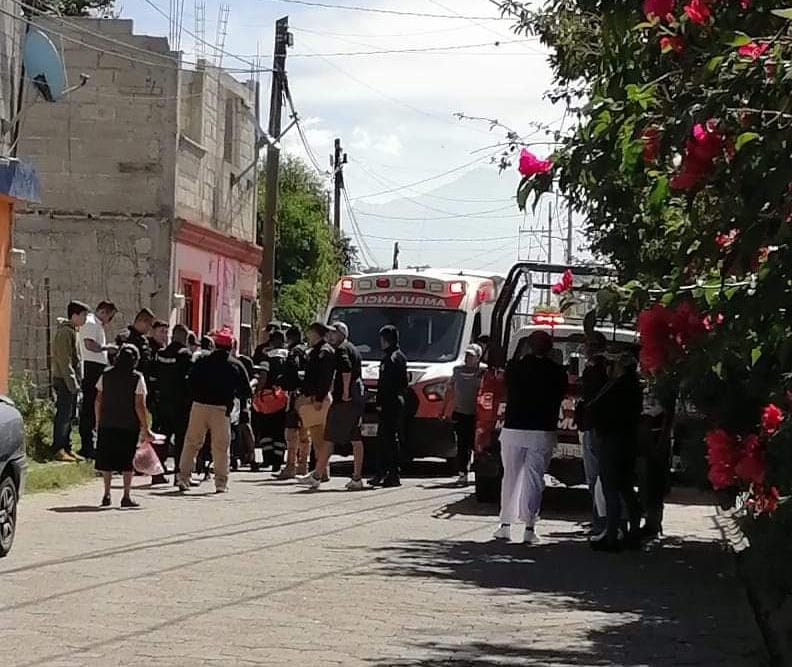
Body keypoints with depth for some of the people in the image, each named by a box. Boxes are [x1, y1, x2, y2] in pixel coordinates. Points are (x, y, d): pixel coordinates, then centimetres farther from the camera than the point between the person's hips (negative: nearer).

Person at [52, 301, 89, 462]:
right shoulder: (64, 332, -13)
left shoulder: (72, 331, 18)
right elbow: (63, 359, -19)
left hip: (71, 380, 10)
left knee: (69, 415, 12)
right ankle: (59, 450, -6)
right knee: (63, 415, -8)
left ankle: (67, 448, 16)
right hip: (64, 380, -10)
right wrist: (71, 381, -21)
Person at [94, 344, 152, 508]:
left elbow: (98, 401, 5)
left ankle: (107, 495, 10)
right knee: (128, 461, 5)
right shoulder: (137, 378, -7)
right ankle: (126, 496, 4)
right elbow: (139, 406, -11)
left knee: (107, 460, 11)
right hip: (129, 425, -3)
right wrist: (145, 429, -6)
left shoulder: (106, 375, 3)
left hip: (107, 425, 3)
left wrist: (98, 421, 16)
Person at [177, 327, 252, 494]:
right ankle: (221, 482, 5)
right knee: (221, 447, 6)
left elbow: (190, 383, 3)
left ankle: (184, 478, 6)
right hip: (222, 409, -1)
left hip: (199, 406, 1)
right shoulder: (236, 365, 3)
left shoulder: (202, 361, 5)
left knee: (191, 443, 10)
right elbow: (245, 391, 4)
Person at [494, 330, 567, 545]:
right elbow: (560, 397, 4)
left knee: (511, 477, 11)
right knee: (534, 479, 3)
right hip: (543, 432, -1)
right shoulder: (557, 373, -3)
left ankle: (505, 525, 10)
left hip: (513, 429, 1)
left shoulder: (514, 367, -2)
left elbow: (509, 392, 9)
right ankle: (529, 528, 0)